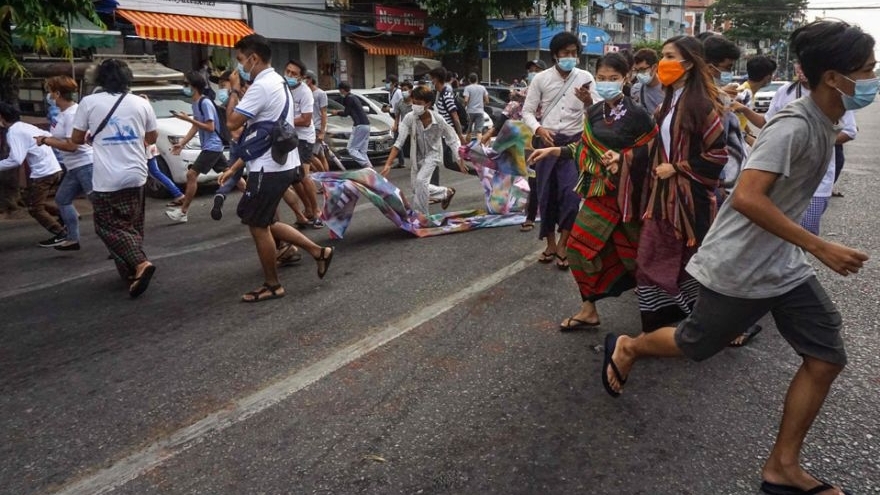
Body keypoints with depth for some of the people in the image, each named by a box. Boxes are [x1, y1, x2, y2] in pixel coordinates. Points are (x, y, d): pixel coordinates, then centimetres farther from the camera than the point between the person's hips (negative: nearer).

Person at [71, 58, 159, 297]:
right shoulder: (141, 103, 2)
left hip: (107, 179, -3)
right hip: (136, 175, 4)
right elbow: (152, 138, 13)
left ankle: (140, 263, -17)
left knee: (109, 227, 4)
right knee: (132, 226, 16)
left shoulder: (89, 103, -4)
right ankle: (132, 272, 16)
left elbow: (76, 139, 4)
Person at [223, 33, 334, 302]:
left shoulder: (261, 86, -17)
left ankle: (272, 285, 15)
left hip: (269, 167, -10)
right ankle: (318, 251, 18)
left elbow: (232, 122, -16)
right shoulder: (277, 82, 15)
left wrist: (234, 89, -5)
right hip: (281, 163, 10)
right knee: (265, 222, 17)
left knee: (258, 226, 3)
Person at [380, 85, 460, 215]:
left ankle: (420, 215, -8)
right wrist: (388, 164, -33)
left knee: (420, 181, -24)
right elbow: (399, 142, -25)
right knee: (418, 187, 12)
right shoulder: (409, 118, -23)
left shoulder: (438, 119, -25)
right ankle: (446, 192, 37)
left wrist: (460, 158, -16)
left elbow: (452, 139, -11)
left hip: (432, 153, -4)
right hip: (417, 156, 4)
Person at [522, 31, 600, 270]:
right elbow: (527, 111, 3)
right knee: (547, 195, 8)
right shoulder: (541, 79, 1)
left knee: (571, 193, -12)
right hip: (547, 142, 1)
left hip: (574, 142, -1)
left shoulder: (585, 78, 0)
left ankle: (562, 246, 5)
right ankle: (551, 244, 24)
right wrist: (539, 129, -15)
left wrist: (588, 101, -27)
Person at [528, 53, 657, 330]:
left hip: (624, 190, -5)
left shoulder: (637, 113, -10)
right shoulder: (594, 113, 7)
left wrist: (624, 157, -23)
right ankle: (589, 309, 16)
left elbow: (652, 149, -9)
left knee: (629, 249, 5)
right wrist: (553, 151, 8)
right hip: (599, 188, 6)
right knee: (581, 246, 3)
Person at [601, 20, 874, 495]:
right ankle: (626, 348, 41)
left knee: (826, 358, 4)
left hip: (784, 264, 9)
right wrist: (820, 248, -30)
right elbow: (747, 197, -33)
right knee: (695, 345, 11)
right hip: (739, 269, -9)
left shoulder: (823, 124, 6)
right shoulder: (793, 126, -23)